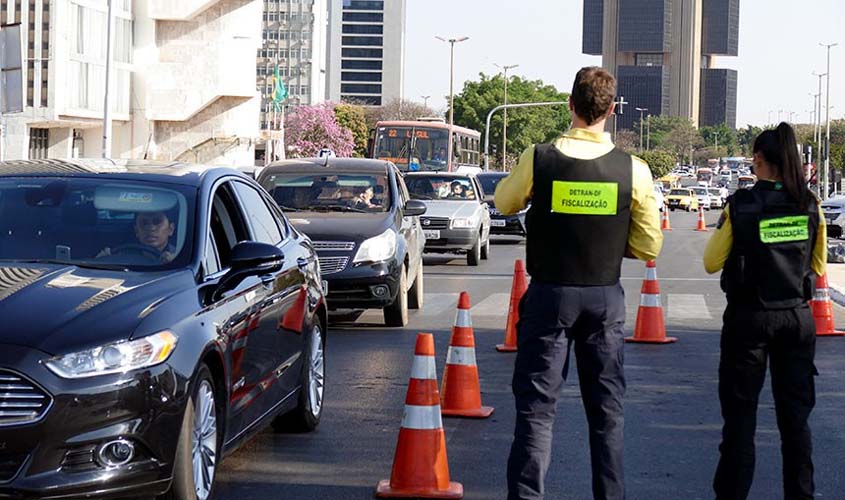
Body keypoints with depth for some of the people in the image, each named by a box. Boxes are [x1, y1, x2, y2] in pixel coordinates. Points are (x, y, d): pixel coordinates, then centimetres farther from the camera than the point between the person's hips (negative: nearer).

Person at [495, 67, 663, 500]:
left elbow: (504, 204, 11)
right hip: (606, 298, 2)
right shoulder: (633, 169, -7)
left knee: (537, 405, 2)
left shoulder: (537, 159, -10)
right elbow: (649, 248, 0)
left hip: (550, 294, -1)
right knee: (607, 408, 13)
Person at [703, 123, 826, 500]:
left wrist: (722, 230, 10)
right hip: (797, 318, 3)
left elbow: (712, 263, -4)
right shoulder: (810, 206, -2)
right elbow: (818, 266, 9)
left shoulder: (740, 206, -11)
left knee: (740, 415, 7)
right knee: (795, 416, 11)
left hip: (749, 318, -3)